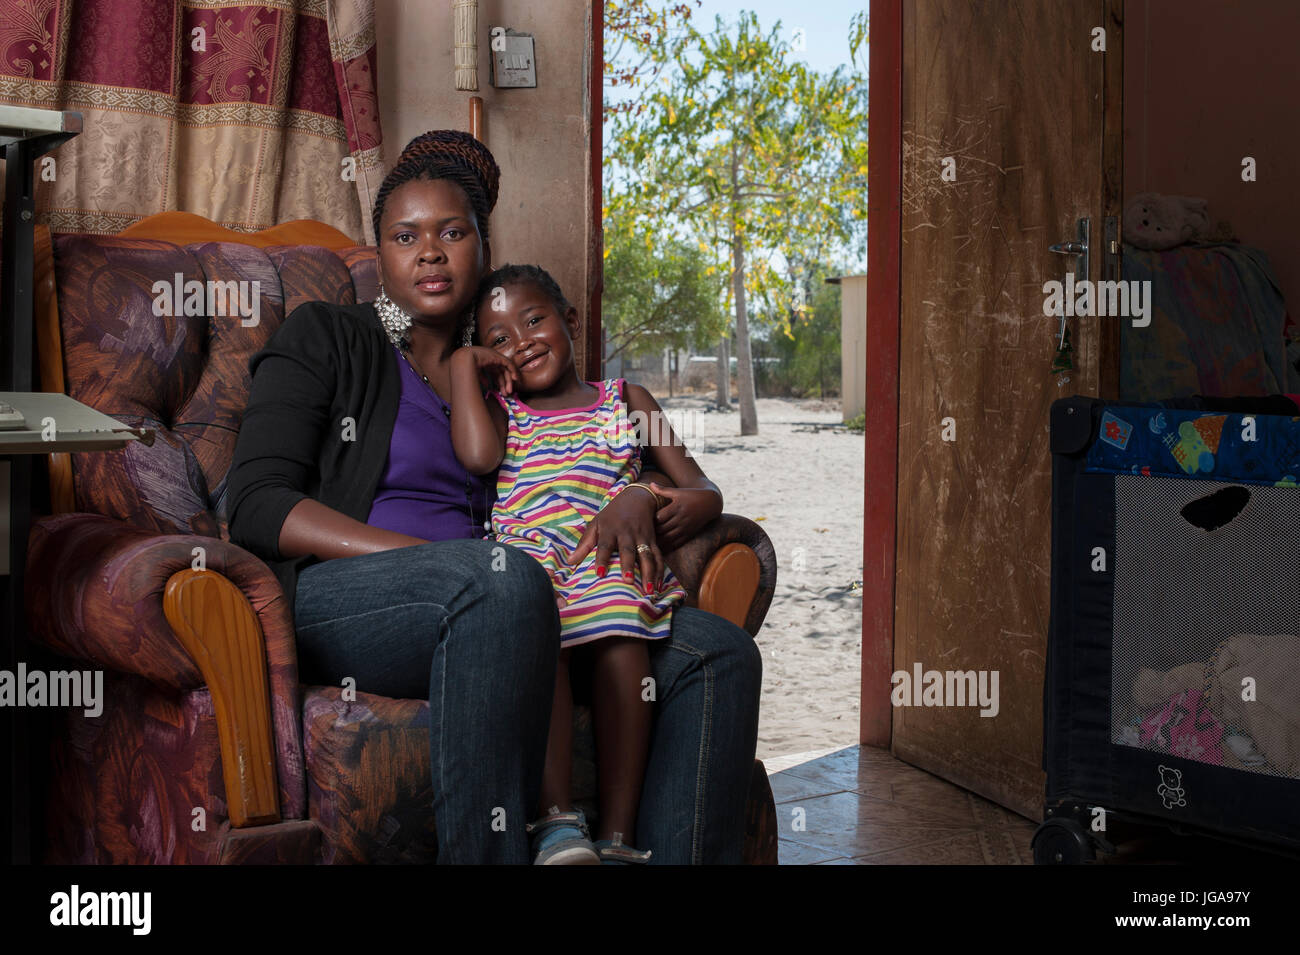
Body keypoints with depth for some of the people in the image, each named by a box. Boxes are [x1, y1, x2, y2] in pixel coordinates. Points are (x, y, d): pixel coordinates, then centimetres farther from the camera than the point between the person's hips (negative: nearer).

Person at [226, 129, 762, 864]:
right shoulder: (326, 339, 12)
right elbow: (258, 506, -3)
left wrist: (636, 501, -3)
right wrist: (431, 556, -15)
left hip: (504, 613, 5)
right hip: (335, 598, -5)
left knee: (721, 650, -14)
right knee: (505, 580, -38)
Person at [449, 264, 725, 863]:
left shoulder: (625, 402, 26)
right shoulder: (500, 411, 26)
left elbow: (702, 488, 19)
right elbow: (478, 456, -1)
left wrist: (690, 505, -7)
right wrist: (464, 364, 13)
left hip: (610, 560, 0)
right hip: (524, 561, 0)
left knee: (621, 640, -35)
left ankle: (617, 836, -34)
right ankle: (556, 820, -40)